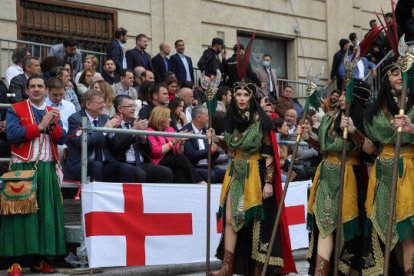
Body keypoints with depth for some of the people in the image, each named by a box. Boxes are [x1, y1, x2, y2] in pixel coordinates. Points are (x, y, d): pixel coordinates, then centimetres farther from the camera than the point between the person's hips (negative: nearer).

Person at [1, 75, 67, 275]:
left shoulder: (53, 112, 17)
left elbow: (61, 139, 8)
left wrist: (53, 124, -11)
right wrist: (40, 126, -12)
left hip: (47, 168, 5)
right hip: (23, 168, -5)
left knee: (46, 213, 4)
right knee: (22, 213, -6)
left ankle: (40, 259, 11)